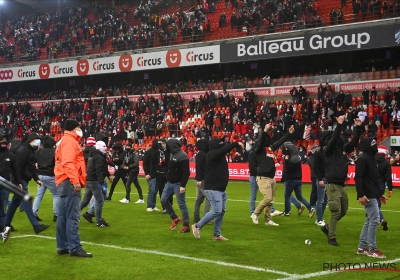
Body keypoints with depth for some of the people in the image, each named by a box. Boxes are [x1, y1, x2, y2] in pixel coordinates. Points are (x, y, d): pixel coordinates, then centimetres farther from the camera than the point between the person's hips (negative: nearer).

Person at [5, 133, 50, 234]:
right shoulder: (23, 150, -15)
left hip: (24, 180, 10)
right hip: (20, 180, -10)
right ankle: (36, 226, -12)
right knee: (27, 203, -10)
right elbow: (18, 167, -21)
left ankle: (6, 225, 22)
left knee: (15, 202, 14)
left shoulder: (31, 150, 16)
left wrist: (36, 179, 11)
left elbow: (32, 167, 20)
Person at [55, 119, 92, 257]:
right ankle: (75, 248, -12)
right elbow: (68, 162, -21)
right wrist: (75, 180, -27)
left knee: (63, 216, 10)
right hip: (70, 182, -11)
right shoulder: (69, 141, -9)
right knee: (73, 216, -11)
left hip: (63, 182, 11)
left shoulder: (64, 141, 23)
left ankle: (62, 246, 14)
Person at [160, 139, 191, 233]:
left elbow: (186, 172, -23)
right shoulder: (172, 154, 11)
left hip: (178, 184, -9)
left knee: (182, 204, -4)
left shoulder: (182, 156, -18)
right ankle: (175, 218, 22)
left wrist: (183, 185, -26)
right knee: (164, 200, 9)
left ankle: (186, 226, 4)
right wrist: (168, 180, 21)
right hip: (170, 182, 9)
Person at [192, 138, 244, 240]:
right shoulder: (212, 154, -15)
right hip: (212, 189, -10)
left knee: (222, 211, 9)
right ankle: (197, 226, 2)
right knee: (217, 211, -13)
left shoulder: (220, 156, 15)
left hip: (221, 189, 10)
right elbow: (224, 150, -27)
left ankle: (217, 234, 17)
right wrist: (237, 144, -27)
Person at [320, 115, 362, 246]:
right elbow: (333, 139, -23)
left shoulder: (342, 149, 12)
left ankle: (327, 227, 31)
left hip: (341, 185, 8)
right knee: (336, 212, -10)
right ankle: (331, 238, -3)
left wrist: (358, 127, -1)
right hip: (333, 186, -8)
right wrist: (339, 124, -27)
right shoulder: (329, 151, -7)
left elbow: (354, 142, 9)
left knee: (343, 211, 14)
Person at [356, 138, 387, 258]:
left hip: (374, 195, 10)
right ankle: (372, 249, -4)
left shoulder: (373, 158, 18)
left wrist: (380, 194, 24)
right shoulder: (362, 159, -12)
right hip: (368, 196, -10)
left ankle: (362, 248, 17)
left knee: (369, 221, 12)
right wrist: (360, 195, -26)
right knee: (374, 220, -10)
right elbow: (358, 178, -20)